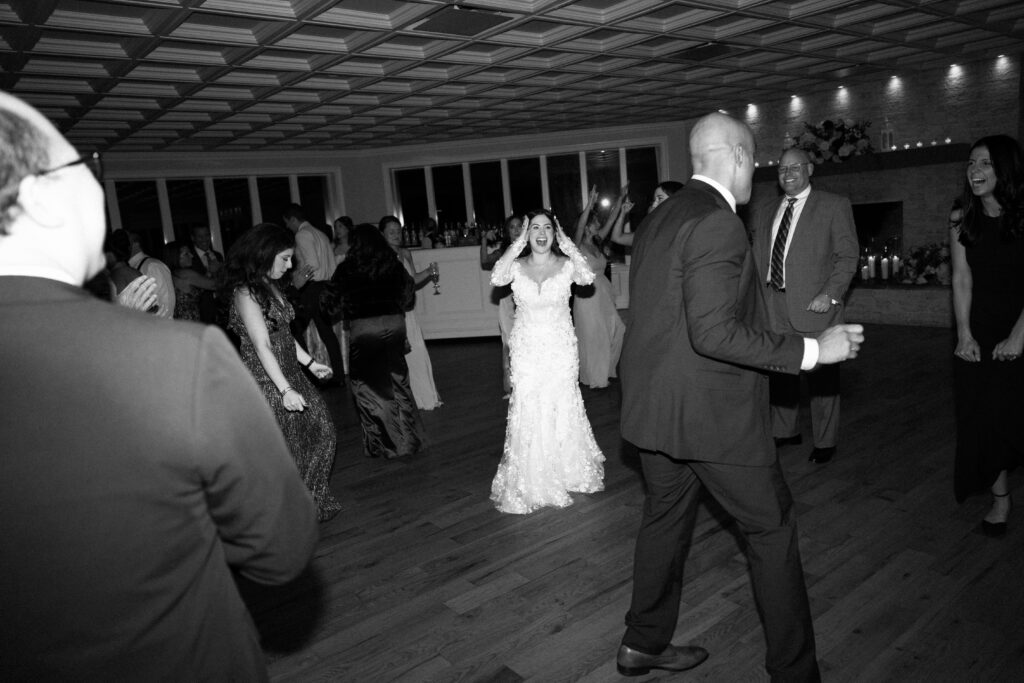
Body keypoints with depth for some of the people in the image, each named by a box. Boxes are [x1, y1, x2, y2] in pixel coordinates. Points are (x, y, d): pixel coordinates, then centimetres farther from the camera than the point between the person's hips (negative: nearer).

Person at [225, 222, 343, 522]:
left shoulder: (270, 287, 10)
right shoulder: (246, 293, -17)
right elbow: (262, 345, -23)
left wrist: (309, 362, 16)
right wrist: (285, 390, -27)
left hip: (288, 374, 9)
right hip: (265, 382, -9)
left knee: (319, 429, 10)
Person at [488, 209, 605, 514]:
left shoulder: (566, 265, -1)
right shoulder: (517, 267, 0)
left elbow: (587, 277, -21)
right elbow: (496, 279, -21)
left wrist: (565, 242, -11)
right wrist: (519, 242, -12)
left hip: (561, 350, 0)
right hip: (527, 351, 0)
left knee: (563, 409, 6)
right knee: (528, 412, 1)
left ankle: (569, 472, 26)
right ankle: (530, 482, 16)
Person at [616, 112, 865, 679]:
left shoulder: (657, 219, 10)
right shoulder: (717, 222, -18)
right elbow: (714, 333, -26)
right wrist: (812, 350, -19)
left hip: (653, 408, 9)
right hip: (711, 415, -9)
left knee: (665, 519, 20)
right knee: (772, 528, 9)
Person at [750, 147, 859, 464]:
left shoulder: (834, 206, 1)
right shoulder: (763, 212, 15)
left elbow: (847, 255, -2)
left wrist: (830, 295, -14)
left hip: (813, 305, -4)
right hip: (772, 306, 4)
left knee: (821, 376, 3)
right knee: (779, 372, 12)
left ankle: (825, 442, 18)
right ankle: (786, 431, 29)